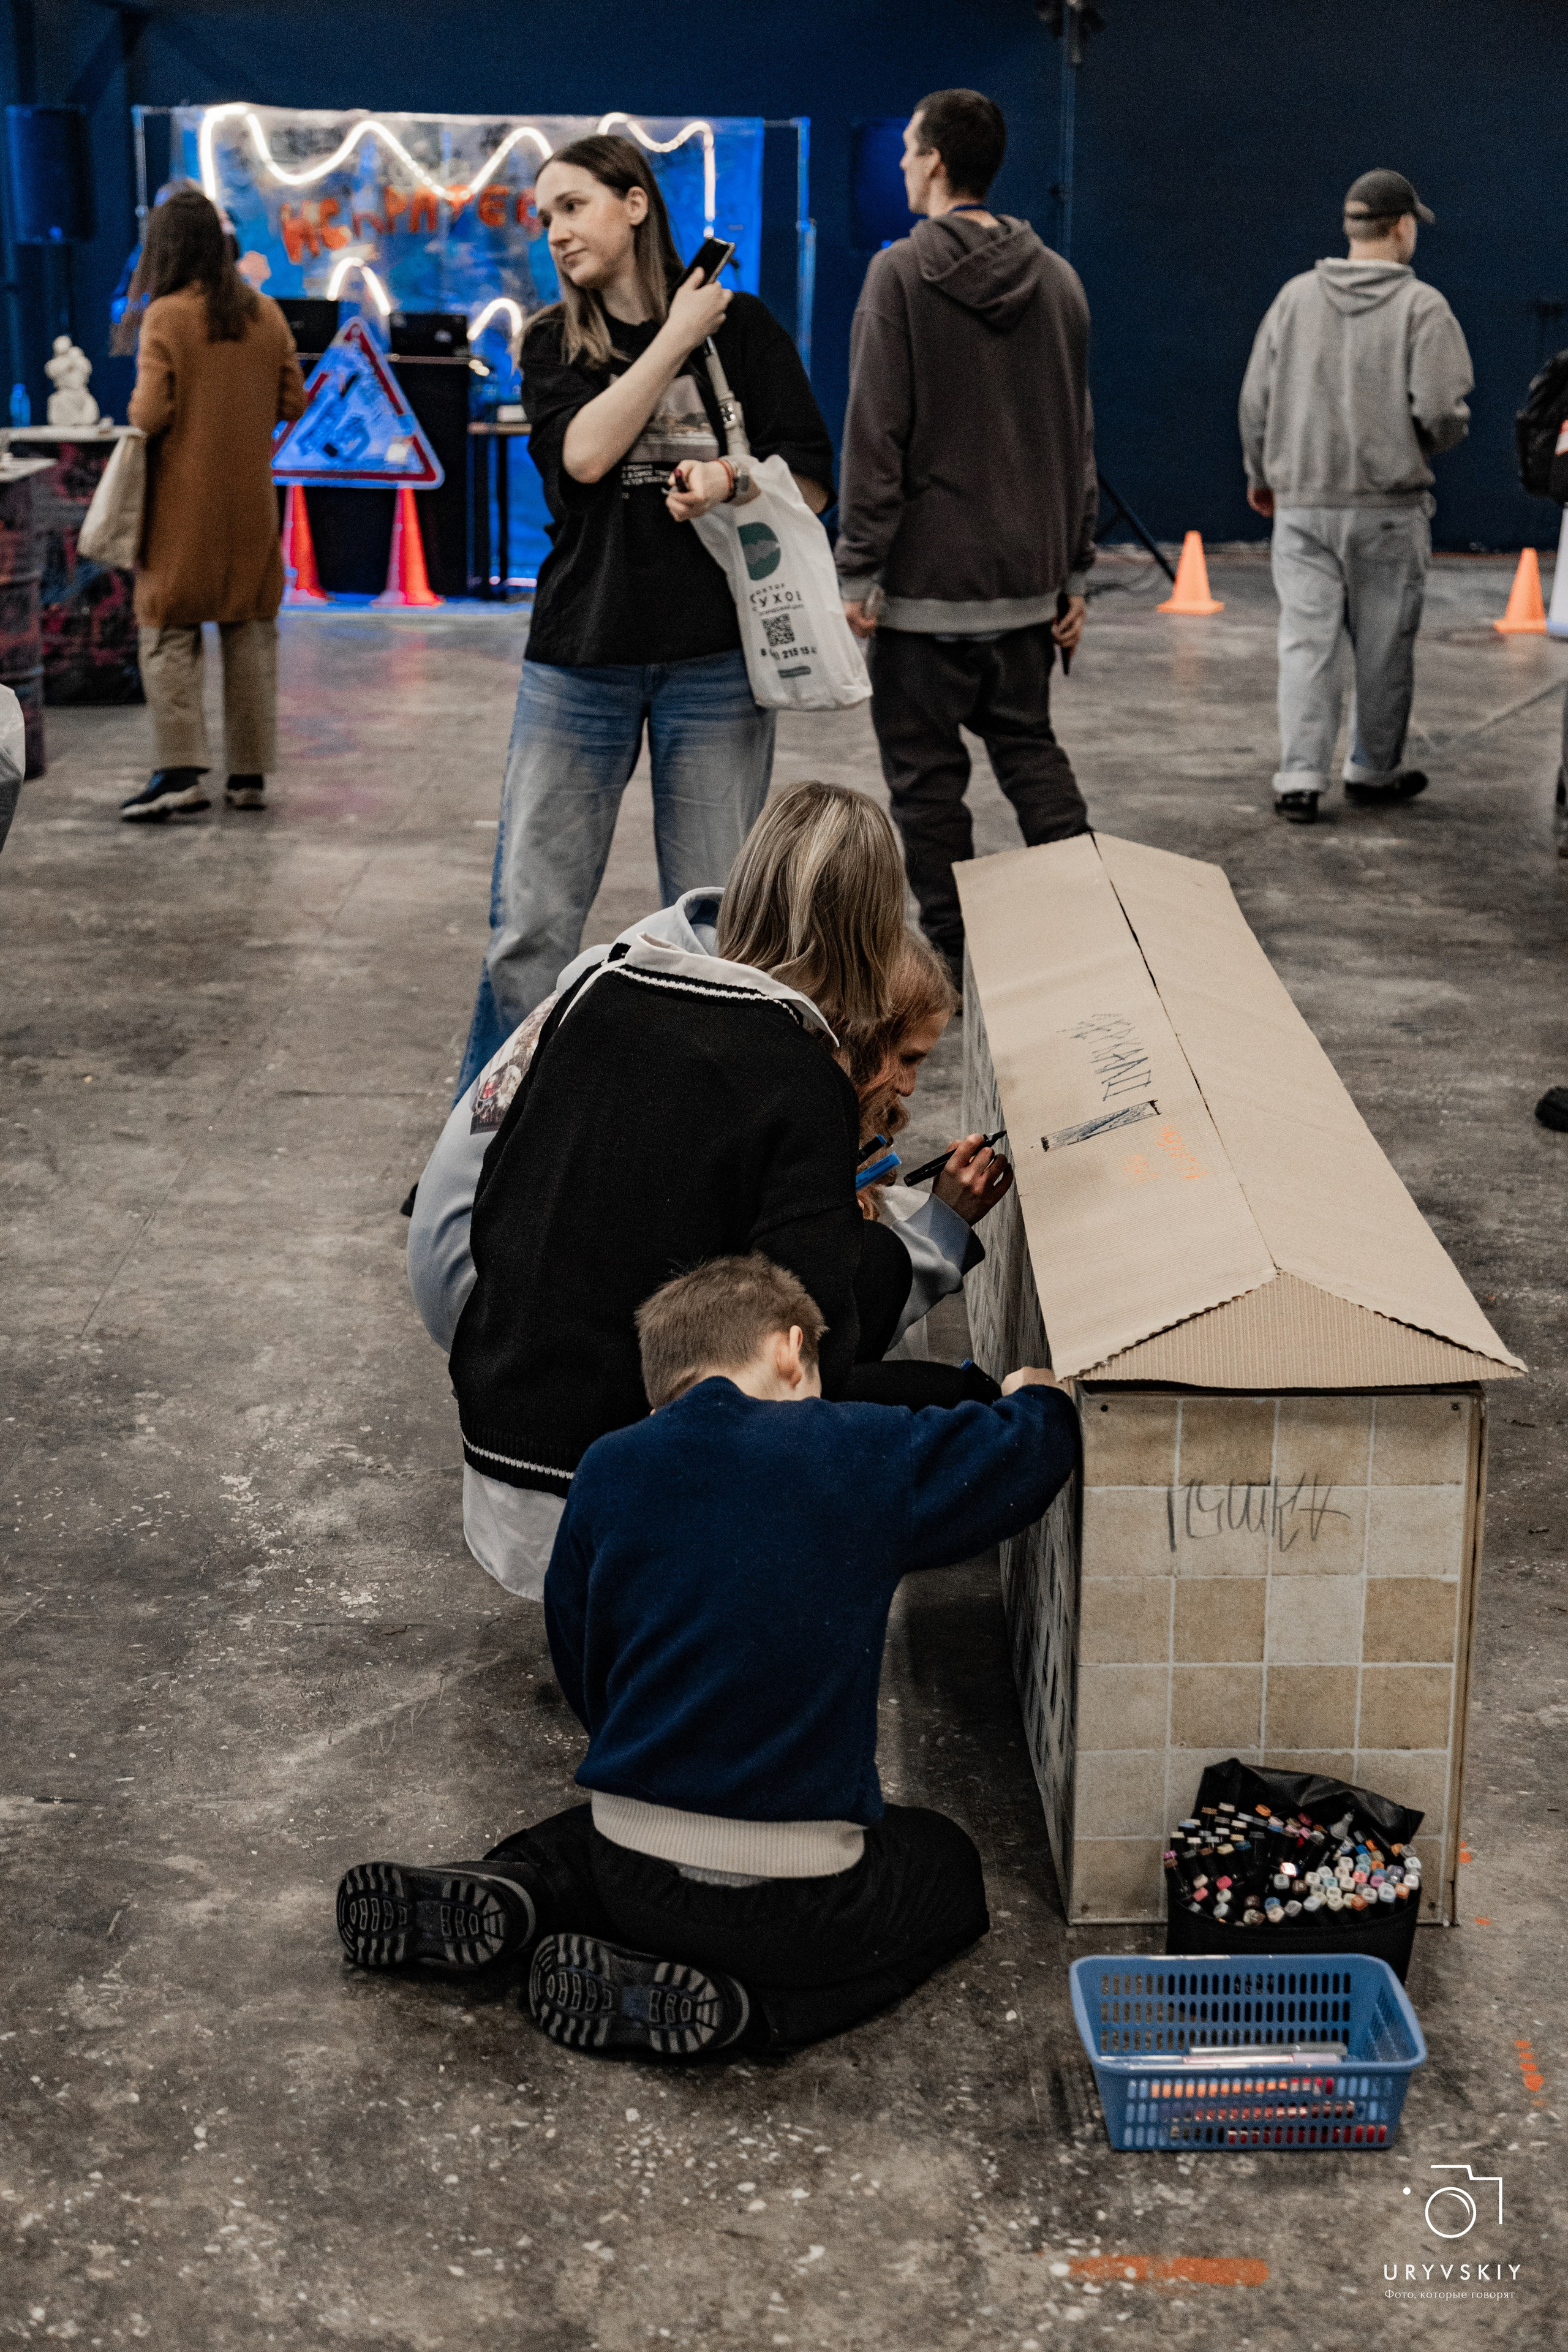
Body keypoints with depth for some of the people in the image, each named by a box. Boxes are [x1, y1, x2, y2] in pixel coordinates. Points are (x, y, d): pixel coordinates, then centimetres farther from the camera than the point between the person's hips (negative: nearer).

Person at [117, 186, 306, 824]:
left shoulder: (165, 316, -11)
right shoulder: (266, 315, 3)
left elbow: (150, 414, -16)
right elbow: (293, 402, 5)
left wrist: (136, 415, 5)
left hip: (185, 504, -4)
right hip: (252, 502, 4)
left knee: (169, 633, 1)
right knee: (251, 633, 10)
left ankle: (180, 771, -7)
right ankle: (250, 774, 13)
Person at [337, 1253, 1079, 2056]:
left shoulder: (607, 1470, 2)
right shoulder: (863, 1454, -7)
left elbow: (577, 1663, 12)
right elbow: (1030, 1454, 5)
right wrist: (1032, 1396, 28)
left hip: (631, 1880, 5)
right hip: (792, 1903, -4)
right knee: (946, 1864, 24)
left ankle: (506, 1893, 5)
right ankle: (723, 2003, 0)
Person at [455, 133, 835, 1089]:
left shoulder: (743, 326, 6)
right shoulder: (554, 344, 10)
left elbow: (813, 481, 4)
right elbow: (583, 453, -10)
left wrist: (732, 480, -15)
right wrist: (676, 337, -7)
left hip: (714, 657, -1)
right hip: (580, 657, 1)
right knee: (532, 921, -1)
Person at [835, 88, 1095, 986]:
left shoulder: (902, 272, -8)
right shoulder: (1058, 278, 9)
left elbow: (877, 434, -13)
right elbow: (1079, 437, 12)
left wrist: (859, 571, -10)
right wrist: (1075, 574, 16)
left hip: (928, 581, -6)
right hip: (1029, 577, 6)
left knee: (927, 774, 2)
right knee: (1031, 748, 18)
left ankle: (955, 964, 5)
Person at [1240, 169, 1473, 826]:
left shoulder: (1296, 296, 5)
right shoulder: (1421, 306, -6)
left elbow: (1255, 397, 7)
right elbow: (1441, 409, -13)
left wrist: (1261, 474, 22)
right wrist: (1427, 446, 10)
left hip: (1301, 505, 3)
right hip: (1388, 506, -3)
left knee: (1306, 641, 3)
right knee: (1384, 645, 11)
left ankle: (1300, 777, -4)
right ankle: (1375, 769, 22)